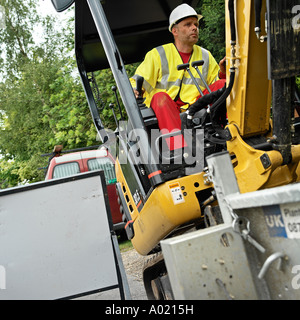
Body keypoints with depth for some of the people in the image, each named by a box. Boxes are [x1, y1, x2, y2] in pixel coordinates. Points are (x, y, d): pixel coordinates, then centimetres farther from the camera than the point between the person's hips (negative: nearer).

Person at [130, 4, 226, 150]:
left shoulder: (206, 56, 20)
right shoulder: (157, 55, 9)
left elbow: (216, 83, 23)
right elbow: (138, 81, 3)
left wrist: (223, 72, 1)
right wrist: (134, 91, -21)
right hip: (163, 110, -3)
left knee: (222, 85, -13)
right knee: (160, 97, -35)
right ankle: (179, 148, -55)